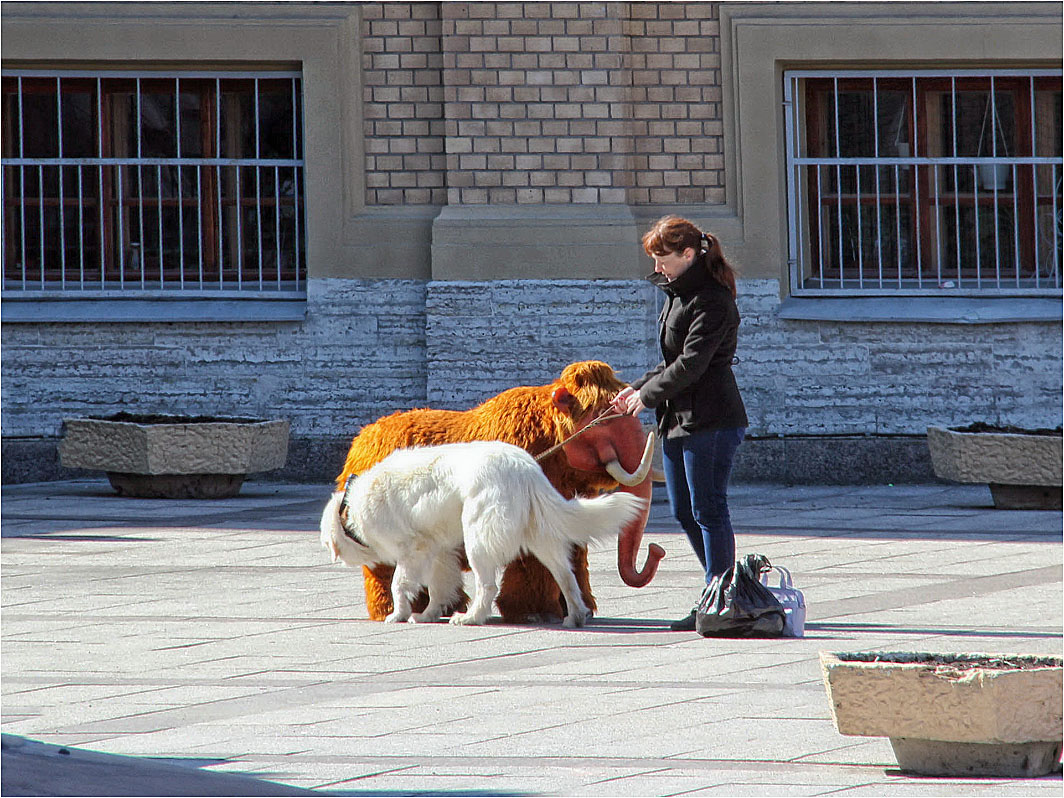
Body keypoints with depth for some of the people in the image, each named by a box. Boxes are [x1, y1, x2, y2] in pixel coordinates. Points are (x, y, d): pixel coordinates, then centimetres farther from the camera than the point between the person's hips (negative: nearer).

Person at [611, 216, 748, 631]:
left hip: (710, 420, -10)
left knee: (708, 510, -6)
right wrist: (639, 388, 10)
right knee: (684, 513, 12)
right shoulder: (678, 293, 16)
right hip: (678, 418, 10)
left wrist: (649, 394, -10)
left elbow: (691, 363, -18)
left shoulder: (712, 300, -15)